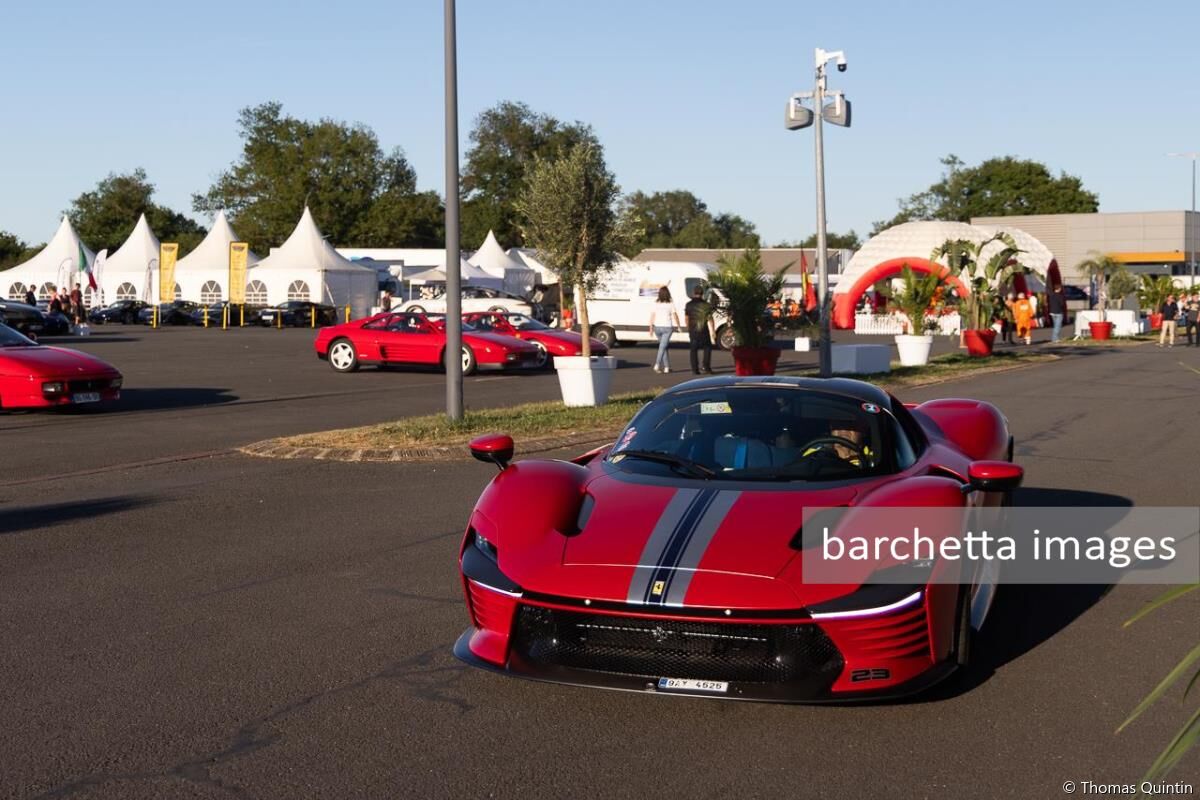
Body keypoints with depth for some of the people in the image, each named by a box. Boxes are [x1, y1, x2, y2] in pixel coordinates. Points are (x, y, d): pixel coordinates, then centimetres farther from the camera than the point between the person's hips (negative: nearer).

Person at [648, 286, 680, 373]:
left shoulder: (656, 304, -1)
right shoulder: (670, 304, -7)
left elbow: (652, 316, -1)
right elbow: (675, 316, -4)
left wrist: (651, 328, 5)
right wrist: (678, 326, 10)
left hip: (657, 327, 3)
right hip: (667, 327, -3)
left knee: (663, 346, 16)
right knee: (662, 347, -4)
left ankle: (666, 367, 18)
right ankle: (657, 364, -20)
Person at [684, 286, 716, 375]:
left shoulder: (689, 305, 2)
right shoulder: (706, 306, -5)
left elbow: (686, 318, 7)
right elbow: (710, 320, -6)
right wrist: (713, 331, -3)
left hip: (693, 331, 2)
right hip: (704, 331, -2)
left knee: (693, 350, 7)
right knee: (707, 348, 13)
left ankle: (695, 369, 2)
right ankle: (707, 367, 5)